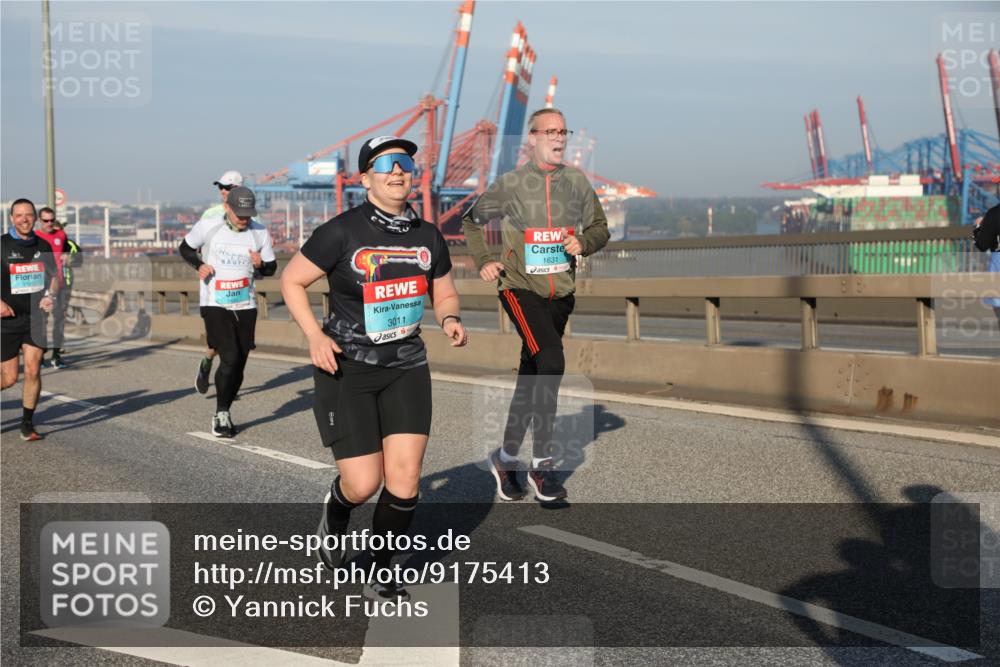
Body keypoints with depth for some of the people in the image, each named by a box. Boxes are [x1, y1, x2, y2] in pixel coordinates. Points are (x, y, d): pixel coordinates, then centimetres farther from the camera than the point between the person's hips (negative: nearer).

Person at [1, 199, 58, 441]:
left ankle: (27, 425, 6)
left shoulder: (43, 246, 6)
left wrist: (50, 296, -2)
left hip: (36, 317, 2)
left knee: (33, 370, -9)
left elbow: (54, 276, 18)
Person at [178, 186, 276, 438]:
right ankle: (221, 413, 0)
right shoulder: (207, 226, -8)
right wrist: (199, 265, -11)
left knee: (239, 364, 7)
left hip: (245, 305, 4)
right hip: (215, 304, -4)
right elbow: (186, 248, 8)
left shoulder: (260, 233, -1)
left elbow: (271, 267, 10)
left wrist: (261, 264, -13)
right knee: (229, 358, -17)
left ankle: (223, 414, 25)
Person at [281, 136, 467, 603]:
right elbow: (291, 281, -3)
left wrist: (450, 320, -6)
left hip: (406, 367, 4)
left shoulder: (428, 237, 2)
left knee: (405, 481, -5)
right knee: (363, 484, -5)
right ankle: (335, 513, 33)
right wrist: (315, 336, -15)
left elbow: (444, 294, 17)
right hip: (346, 369, -4)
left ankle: (381, 576, 14)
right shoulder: (342, 232, -12)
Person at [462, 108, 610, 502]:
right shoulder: (511, 184, -4)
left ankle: (505, 458, 28)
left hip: (560, 293, 5)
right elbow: (471, 221, 10)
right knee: (551, 363, -23)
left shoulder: (577, 181, 5)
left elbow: (600, 229, 12)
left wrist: (583, 243, -9)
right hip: (521, 289, -5)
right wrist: (483, 261, -2)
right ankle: (542, 463, -15)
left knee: (531, 379, 12)